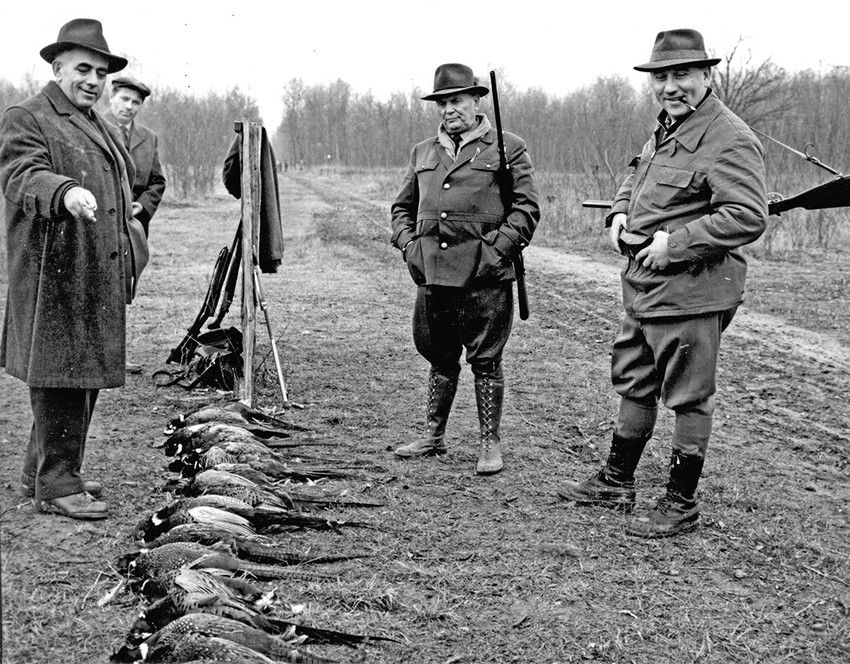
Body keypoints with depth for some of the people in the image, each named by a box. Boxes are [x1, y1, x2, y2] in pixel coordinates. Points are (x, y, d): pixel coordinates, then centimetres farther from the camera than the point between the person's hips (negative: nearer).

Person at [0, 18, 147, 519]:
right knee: (60, 374, -7)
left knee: (87, 374, 13)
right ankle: (55, 485, 0)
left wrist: (132, 224, 21)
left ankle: (42, 471, 26)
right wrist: (65, 192, -39)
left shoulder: (106, 131, 23)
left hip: (100, 280, 9)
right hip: (56, 276, -9)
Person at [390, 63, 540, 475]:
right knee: (439, 359, 14)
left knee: (485, 361, 2)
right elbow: (402, 207, 23)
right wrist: (409, 245, 6)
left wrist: (498, 250, -12)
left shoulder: (507, 148, 2)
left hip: (485, 277, -5)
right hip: (432, 274, 5)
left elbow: (526, 207, -2)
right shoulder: (423, 153, 16)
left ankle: (490, 444, 12)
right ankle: (434, 437, 26)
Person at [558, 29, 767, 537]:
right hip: (644, 287, 10)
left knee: (689, 398, 2)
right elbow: (635, 180, 31)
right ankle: (617, 482, 34)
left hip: (691, 292, -10)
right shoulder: (665, 129, 14)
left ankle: (682, 505, 14)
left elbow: (747, 217, -23)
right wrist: (620, 214, 10)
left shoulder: (729, 139, -15)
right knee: (634, 385, 19)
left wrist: (675, 244, -22)